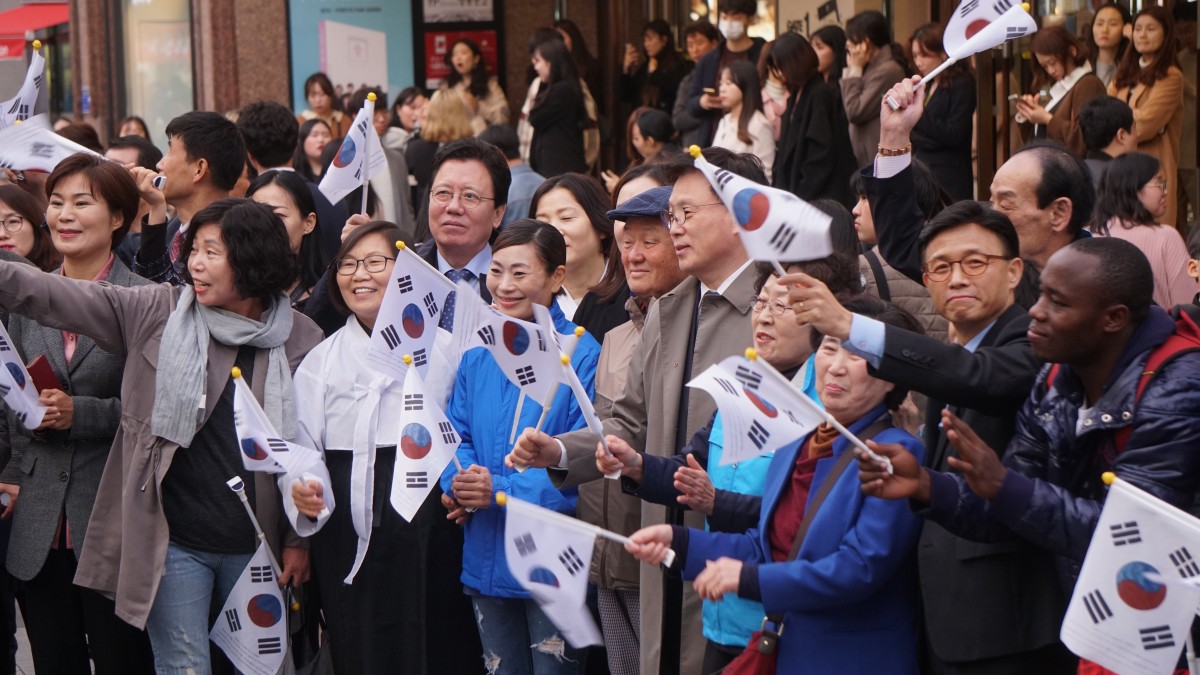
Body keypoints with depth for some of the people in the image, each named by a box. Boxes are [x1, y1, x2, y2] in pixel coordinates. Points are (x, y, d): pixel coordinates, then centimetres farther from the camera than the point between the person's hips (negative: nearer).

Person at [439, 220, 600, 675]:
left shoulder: (582, 356, -11)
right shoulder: (478, 354, 9)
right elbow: (456, 434, 9)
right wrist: (459, 482, -14)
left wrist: (501, 491, -24)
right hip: (486, 559, 6)